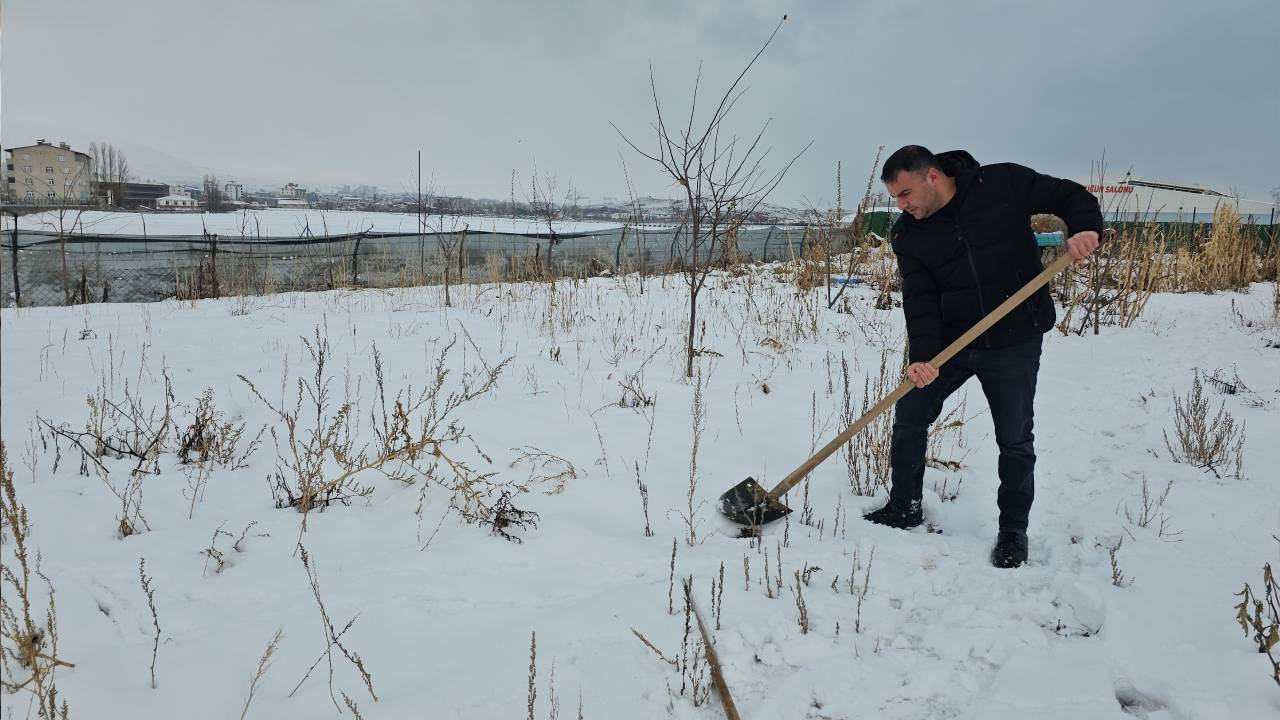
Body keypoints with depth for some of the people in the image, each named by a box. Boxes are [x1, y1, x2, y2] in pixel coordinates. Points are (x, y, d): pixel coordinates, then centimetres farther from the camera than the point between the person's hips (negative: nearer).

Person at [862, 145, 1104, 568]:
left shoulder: (1004, 183, -9)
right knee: (909, 415, 7)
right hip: (949, 340, 3)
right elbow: (919, 299, -12)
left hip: (1014, 343, -3)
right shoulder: (909, 236, -3)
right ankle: (904, 509, 26)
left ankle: (1013, 530, 24)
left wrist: (1085, 228, -22)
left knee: (1015, 440, 6)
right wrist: (922, 354, -26)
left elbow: (1070, 196, -1)